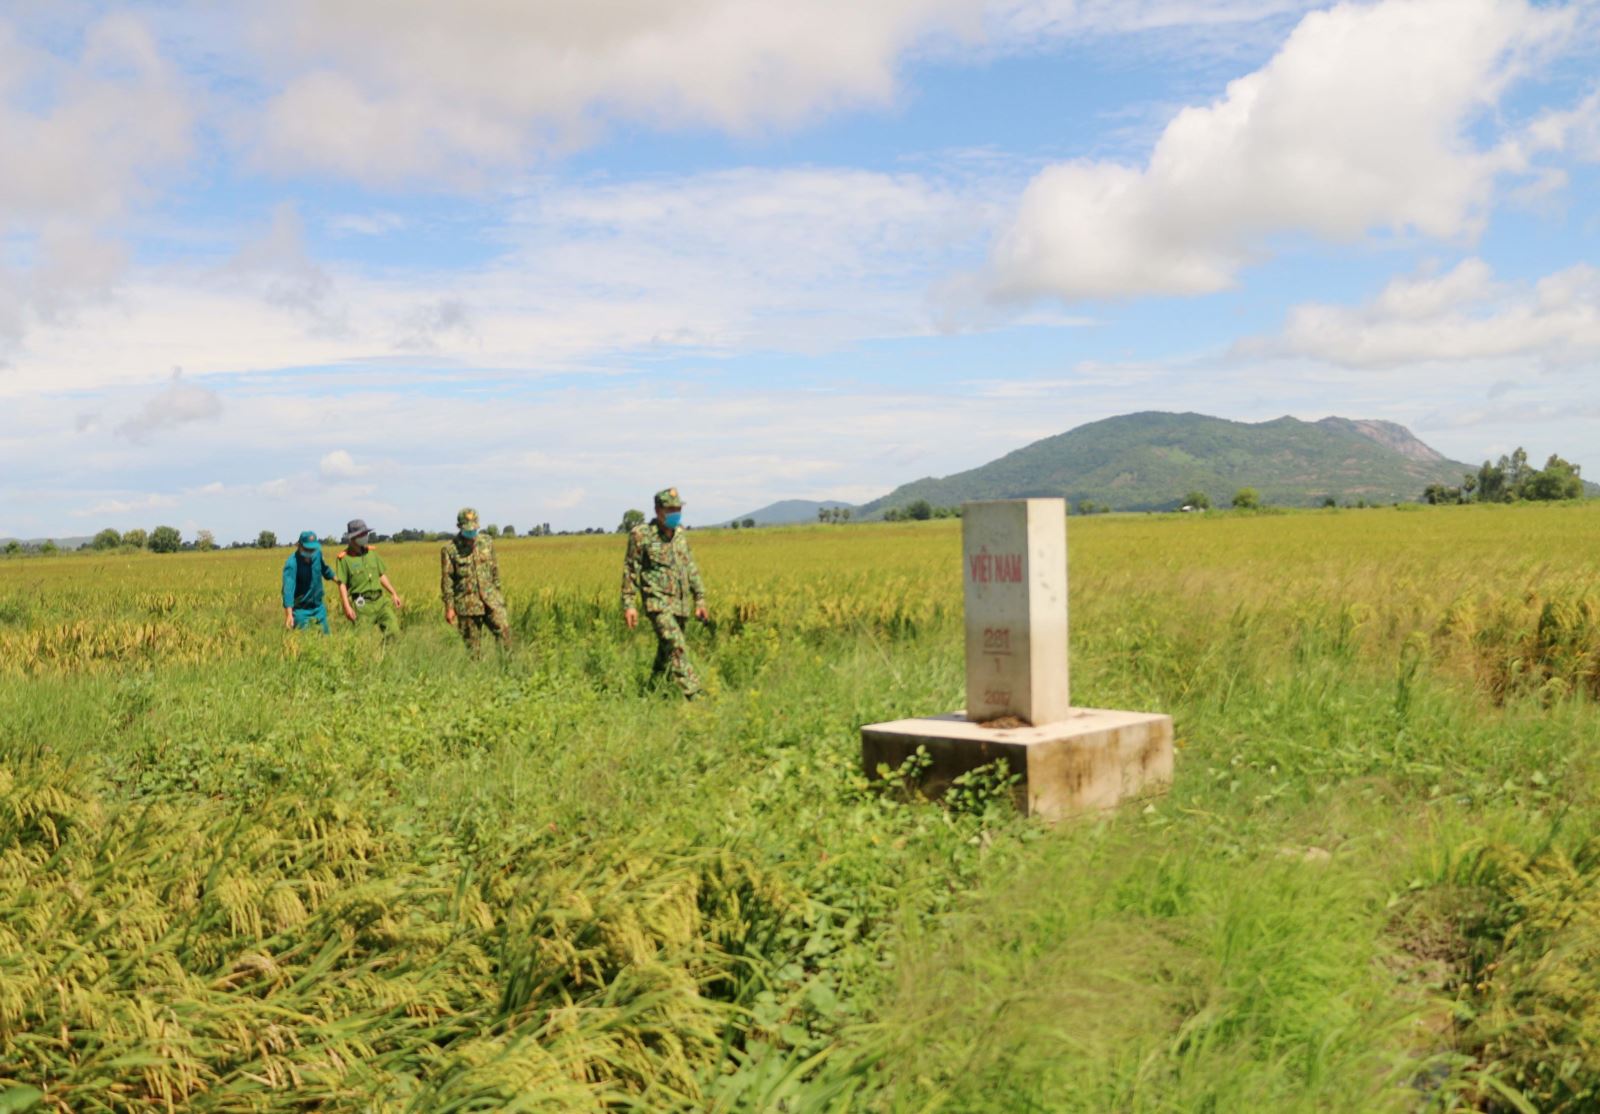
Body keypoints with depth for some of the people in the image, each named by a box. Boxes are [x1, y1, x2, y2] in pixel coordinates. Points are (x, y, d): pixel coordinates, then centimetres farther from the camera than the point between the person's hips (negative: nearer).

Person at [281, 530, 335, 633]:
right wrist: (289, 614, -44)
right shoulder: (292, 563, -24)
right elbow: (288, 589, -33)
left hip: (318, 607, 5)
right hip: (301, 610, -5)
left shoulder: (317, 554, -5)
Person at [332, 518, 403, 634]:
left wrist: (394, 594, 14)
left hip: (380, 600, 5)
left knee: (393, 629, -6)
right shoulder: (343, 558, -5)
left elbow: (382, 575, 19)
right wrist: (347, 607, -17)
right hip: (361, 604, -5)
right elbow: (342, 584, -9)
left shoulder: (371, 552, 12)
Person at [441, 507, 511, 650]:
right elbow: (447, 580, -3)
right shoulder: (449, 549, -5)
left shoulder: (486, 542, 5)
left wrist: (498, 592, 13)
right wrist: (449, 607, -5)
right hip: (467, 604, -2)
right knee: (471, 643, 3)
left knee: (504, 630, -11)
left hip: (490, 600, 2)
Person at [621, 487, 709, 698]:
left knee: (666, 652, 13)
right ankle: (693, 694, -21)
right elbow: (630, 571, -4)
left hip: (681, 604, 6)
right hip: (659, 603, -6)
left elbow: (691, 569, 16)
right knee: (677, 648, -18)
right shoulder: (641, 535, -8)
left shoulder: (681, 534, 9)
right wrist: (629, 604, -8)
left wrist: (700, 600, 13)